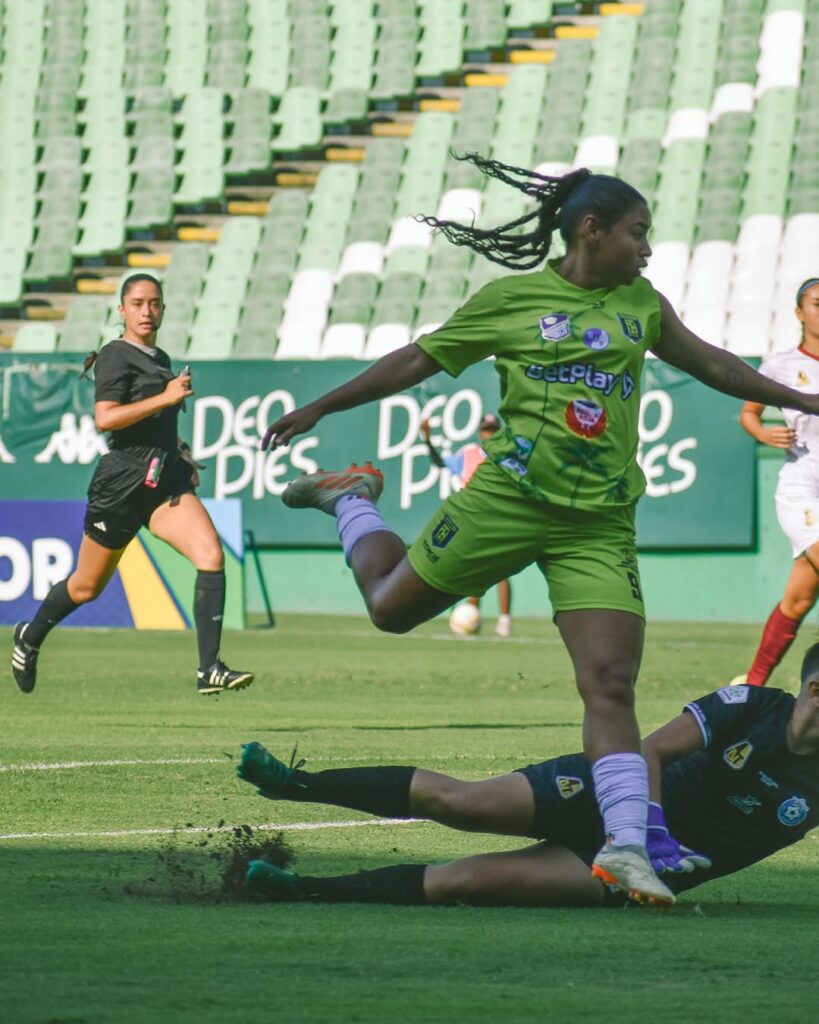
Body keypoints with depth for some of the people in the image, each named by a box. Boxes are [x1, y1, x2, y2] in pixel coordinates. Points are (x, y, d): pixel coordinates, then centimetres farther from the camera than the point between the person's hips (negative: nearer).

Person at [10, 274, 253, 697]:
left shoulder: (161, 360, 16)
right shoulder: (116, 356, -8)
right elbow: (105, 418, -22)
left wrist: (182, 455, 16)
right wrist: (165, 397, -23)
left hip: (166, 480, 6)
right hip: (122, 482, -6)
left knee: (211, 556, -18)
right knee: (86, 587, 9)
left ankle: (209, 670, -20)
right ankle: (29, 637, 38)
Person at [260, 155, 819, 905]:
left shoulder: (641, 304, 12)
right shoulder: (512, 299, 0)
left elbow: (709, 364, 26)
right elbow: (420, 360, 6)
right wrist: (320, 408, 7)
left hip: (600, 527, 2)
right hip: (508, 499, -2)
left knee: (612, 683, -11)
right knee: (392, 607, 12)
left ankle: (625, 844, -16)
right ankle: (351, 500, 40)